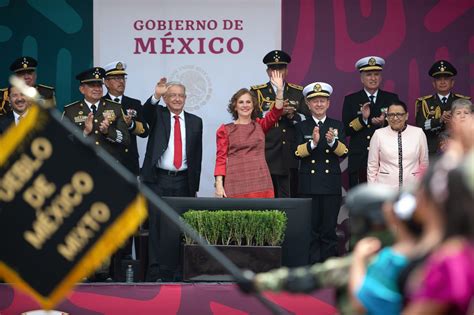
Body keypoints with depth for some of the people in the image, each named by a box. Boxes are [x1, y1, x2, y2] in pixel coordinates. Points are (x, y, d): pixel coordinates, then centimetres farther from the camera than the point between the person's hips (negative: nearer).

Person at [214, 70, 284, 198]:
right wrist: (219, 184, -8)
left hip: (260, 182, 2)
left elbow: (276, 112, -1)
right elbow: (221, 158, 2)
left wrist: (279, 89, -13)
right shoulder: (225, 130, 8)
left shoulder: (260, 125, 14)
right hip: (236, 184, -2)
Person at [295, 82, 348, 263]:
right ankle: (313, 263, 7)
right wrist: (312, 143, -23)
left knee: (329, 228, 2)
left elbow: (343, 152, -3)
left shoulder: (337, 126, 9)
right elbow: (298, 153, -6)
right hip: (308, 185, -1)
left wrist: (333, 141, -23)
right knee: (311, 228, 1)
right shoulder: (302, 127, 7)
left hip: (331, 185, 1)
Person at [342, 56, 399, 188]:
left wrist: (384, 123, -11)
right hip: (359, 161, 0)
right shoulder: (351, 100, 10)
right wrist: (362, 119, -13)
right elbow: (346, 130, 2)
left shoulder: (392, 98, 12)